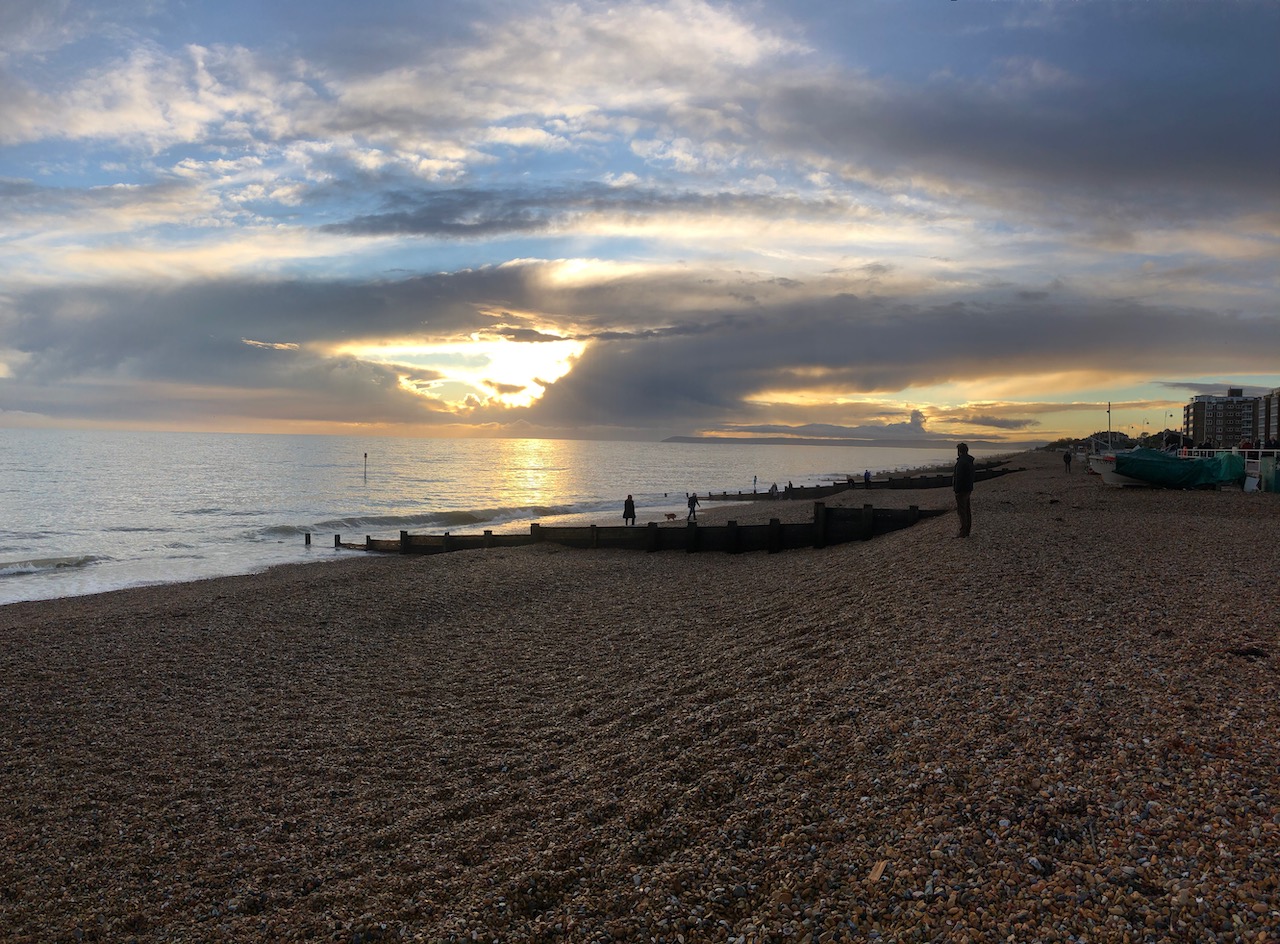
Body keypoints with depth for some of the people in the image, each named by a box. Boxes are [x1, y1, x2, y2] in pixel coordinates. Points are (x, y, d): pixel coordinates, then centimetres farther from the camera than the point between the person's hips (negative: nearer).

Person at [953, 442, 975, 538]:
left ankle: (963, 532, -4)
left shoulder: (961, 461, -20)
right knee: (967, 510, 15)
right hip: (968, 489, 10)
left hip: (961, 490, -10)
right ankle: (967, 531, 21)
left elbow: (959, 477, -23)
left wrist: (956, 490, -20)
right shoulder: (970, 461, 12)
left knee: (962, 511, -6)